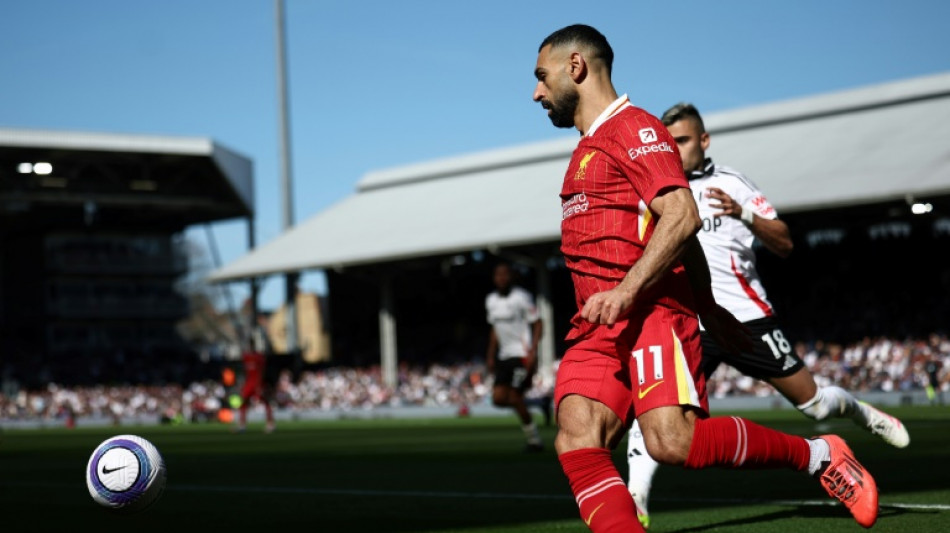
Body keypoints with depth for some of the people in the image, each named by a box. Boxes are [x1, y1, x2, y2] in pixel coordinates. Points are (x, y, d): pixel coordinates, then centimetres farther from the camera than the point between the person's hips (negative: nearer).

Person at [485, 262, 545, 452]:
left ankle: (534, 439, 2)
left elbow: (537, 324, -7)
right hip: (505, 356, 7)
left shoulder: (521, 297, -10)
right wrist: (490, 356, 18)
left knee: (514, 397, -13)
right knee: (498, 398, -3)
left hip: (523, 355, -7)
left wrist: (533, 351, -16)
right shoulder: (491, 300, 11)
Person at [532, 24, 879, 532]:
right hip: (594, 328, 8)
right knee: (577, 442, -15)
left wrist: (626, 291, -26)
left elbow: (682, 218, -16)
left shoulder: (634, 128, -2)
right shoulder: (588, 148, 27)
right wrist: (708, 309, 34)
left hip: (649, 313, -8)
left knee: (674, 442, -22)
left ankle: (817, 455, -1)